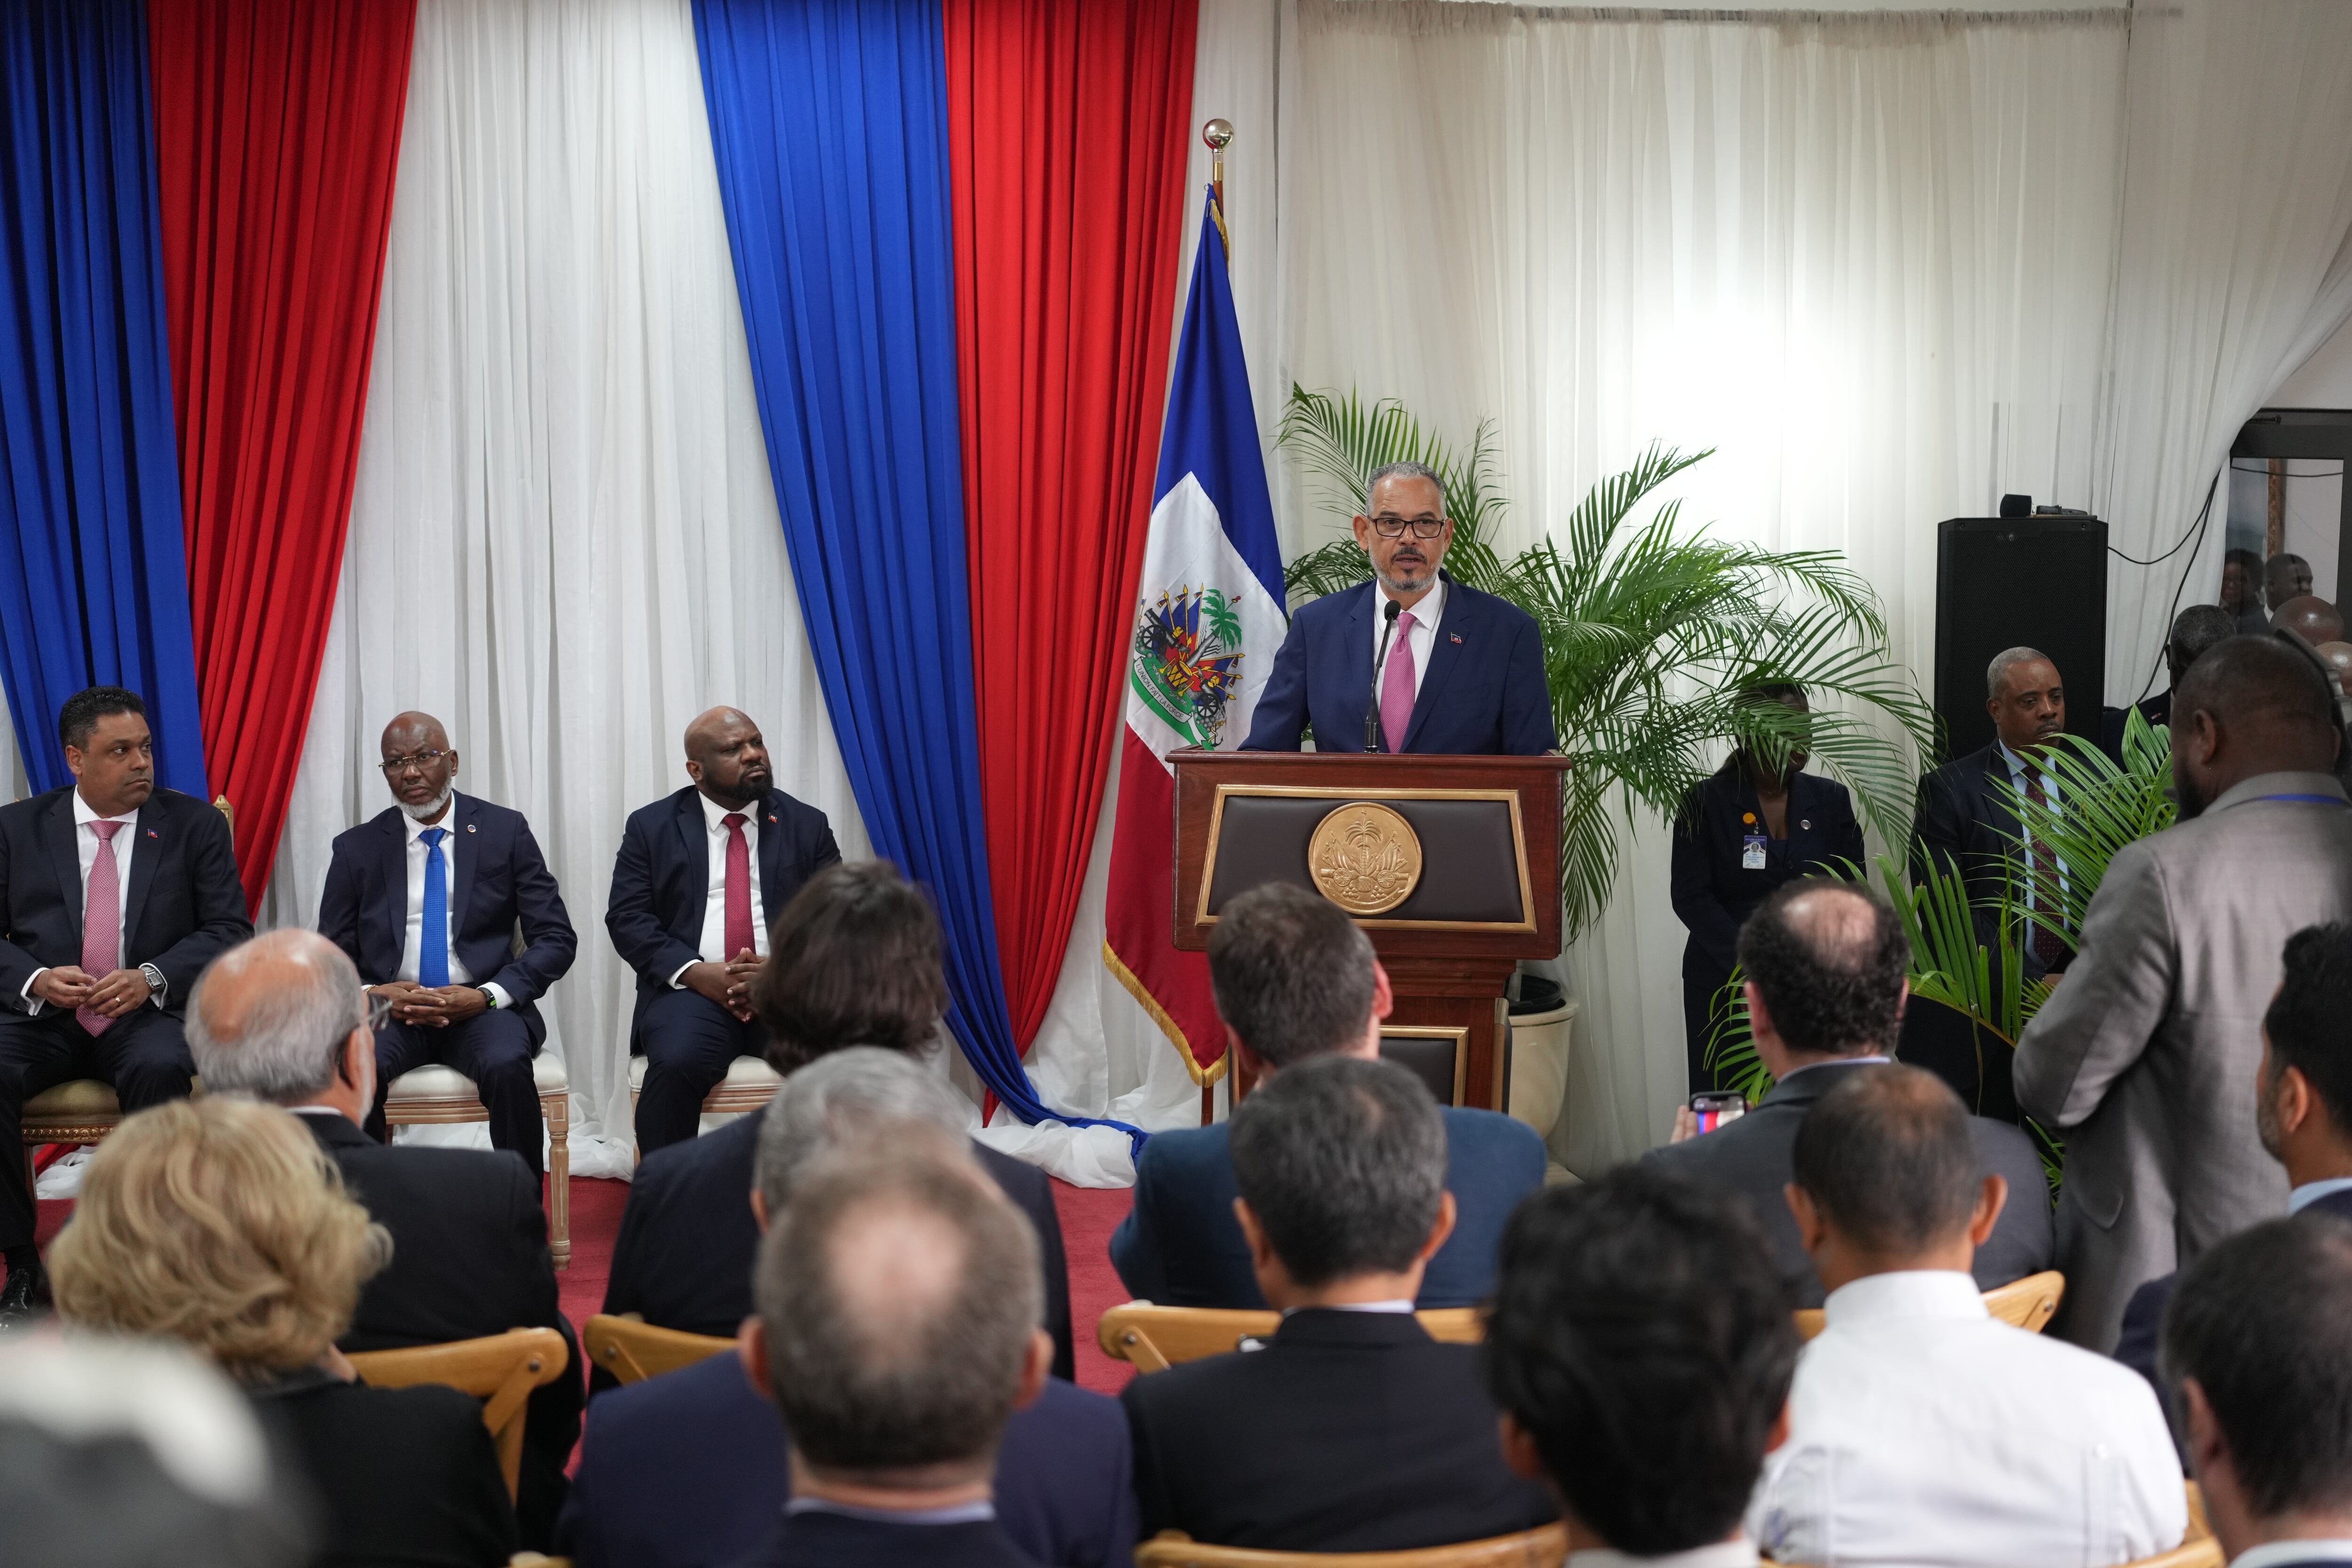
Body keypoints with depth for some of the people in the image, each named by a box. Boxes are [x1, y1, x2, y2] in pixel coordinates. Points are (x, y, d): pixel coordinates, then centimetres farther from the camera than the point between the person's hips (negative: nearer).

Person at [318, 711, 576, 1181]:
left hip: (482, 1007, -1)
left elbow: (556, 939, 3)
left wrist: (489, 995, -13)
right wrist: (372, 994, -11)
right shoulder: (357, 849, 10)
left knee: (507, 1066, -35)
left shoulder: (506, 831, 6)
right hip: (390, 1009, 1)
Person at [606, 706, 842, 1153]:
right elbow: (627, 919, 2)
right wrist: (695, 972, -14)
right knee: (677, 1064, -34)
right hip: (692, 990, -1)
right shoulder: (651, 827, 9)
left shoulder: (808, 826, 12)